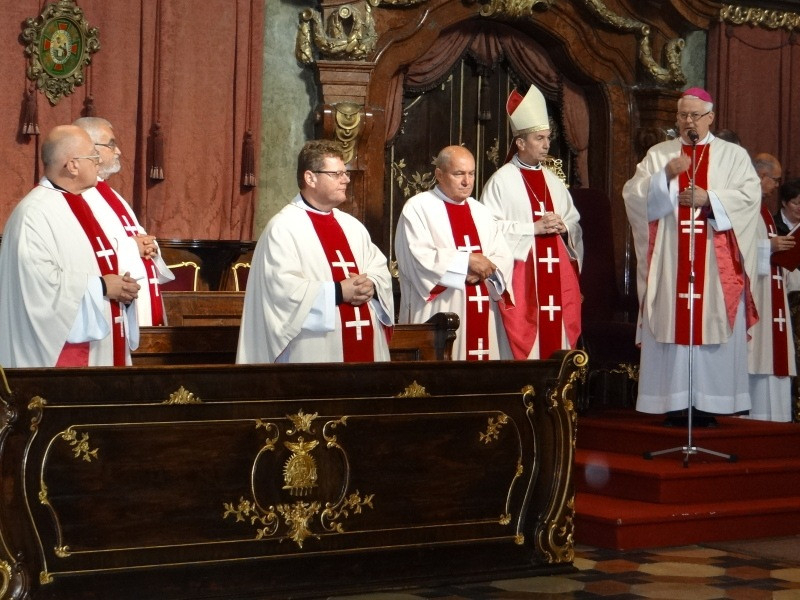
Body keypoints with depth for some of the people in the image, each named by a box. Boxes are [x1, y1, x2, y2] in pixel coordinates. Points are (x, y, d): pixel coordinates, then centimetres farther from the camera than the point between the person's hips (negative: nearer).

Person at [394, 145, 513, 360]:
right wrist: (467, 259, -14)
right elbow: (419, 257, -15)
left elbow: (503, 258, 9)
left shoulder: (480, 211, 18)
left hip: (482, 315, 6)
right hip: (438, 315, -6)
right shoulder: (418, 207, -2)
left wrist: (483, 270, -12)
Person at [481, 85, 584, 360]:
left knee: (558, 334, 4)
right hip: (520, 275, -6)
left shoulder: (553, 181, 15)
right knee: (523, 338, -7)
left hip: (557, 275, 6)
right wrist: (533, 228, -15)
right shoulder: (502, 180, -5)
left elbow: (575, 222, 17)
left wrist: (564, 227, -5)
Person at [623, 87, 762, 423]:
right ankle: (674, 403, 0)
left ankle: (709, 403, 1)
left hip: (717, 265, -1)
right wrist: (665, 176, -13)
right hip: (670, 263, 1)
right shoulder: (658, 154, 12)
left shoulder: (734, 155, 9)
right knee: (671, 327, -3)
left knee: (713, 328, -3)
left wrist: (709, 199, -16)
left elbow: (750, 196, -4)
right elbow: (632, 194, 1)